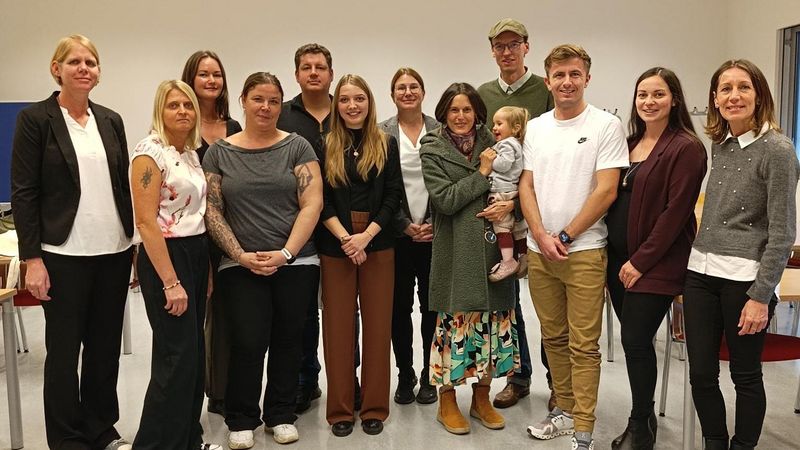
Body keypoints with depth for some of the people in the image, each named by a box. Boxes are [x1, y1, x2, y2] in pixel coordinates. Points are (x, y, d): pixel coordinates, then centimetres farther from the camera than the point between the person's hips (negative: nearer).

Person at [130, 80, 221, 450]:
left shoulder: (192, 154, 13)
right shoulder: (150, 151, -11)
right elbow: (146, 222, -17)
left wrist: (206, 267, 13)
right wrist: (170, 282, -20)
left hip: (196, 253, 8)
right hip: (165, 256, -8)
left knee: (194, 352, 12)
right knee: (177, 356, -6)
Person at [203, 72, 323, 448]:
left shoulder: (297, 147, 3)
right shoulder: (219, 152, 6)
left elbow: (312, 204, -4)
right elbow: (212, 211, 3)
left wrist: (285, 254, -12)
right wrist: (241, 256, -8)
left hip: (296, 264, 0)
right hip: (241, 267, 0)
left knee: (286, 342, 8)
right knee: (248, 344, -5)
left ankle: (281, 416, 27)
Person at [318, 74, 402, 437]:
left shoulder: (387, 145, 6)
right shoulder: (324, 146, 5)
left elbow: (393, 196, 0)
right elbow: (320, 200, 0)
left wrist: (365, 236, -12)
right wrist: (344, 237, -13)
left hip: (378, 245, 0)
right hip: (334, 247, 0)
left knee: (377, 325, 4)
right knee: (338, 326, 4)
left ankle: (374, 407, 16)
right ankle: (340, 409, 16)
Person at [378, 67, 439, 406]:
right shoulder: (382, 133, 2)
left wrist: (435, 223, -6)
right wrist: (404, 225, -8)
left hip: (434, 233, 1)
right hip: (398, 234, 0)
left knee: (432, 305, 6)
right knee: (400, 306, 6)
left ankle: (429, 376, 20)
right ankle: (405, 376, 21)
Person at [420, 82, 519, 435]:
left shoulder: (491, 142, 9)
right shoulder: (432, 150, -1)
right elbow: (445, 199, -11)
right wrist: (482, 173, -11)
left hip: (492, 246, 4)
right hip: (456, 250, -4)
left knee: (492, 318, 9)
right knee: (455, 320, 0)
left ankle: (482, 398, 26)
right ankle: (447, 402, 18)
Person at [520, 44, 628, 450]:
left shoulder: (606, 126, -5)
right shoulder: (535, 128, 10)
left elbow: (606, 191, -10)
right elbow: (527, 186, 8)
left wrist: (564, 237, -10)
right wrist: (542, 237, -6)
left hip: (584, 251, -5)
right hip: (538, 250, 5)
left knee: (583, 345, 0)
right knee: (554, 337, 15)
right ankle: (564, 410, 30)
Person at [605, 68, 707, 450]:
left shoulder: (686, 148, -9)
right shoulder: (629, 144, 13)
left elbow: (675, 211, -14)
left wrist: (642, 261, -15)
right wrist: (614, 259, 7)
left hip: (655, 264, -6)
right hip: (619, 260, 7)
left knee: (636, 341, -5)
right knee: (635, 341, 13)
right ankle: (644, 417, 30)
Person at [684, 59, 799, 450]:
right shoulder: (720, 146, 10)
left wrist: (761, 296, -14)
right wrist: (701, 258, 16)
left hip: (745, 278, -6)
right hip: (701, 272, 6)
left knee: (745, 376, 9)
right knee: (700, 374, 9)